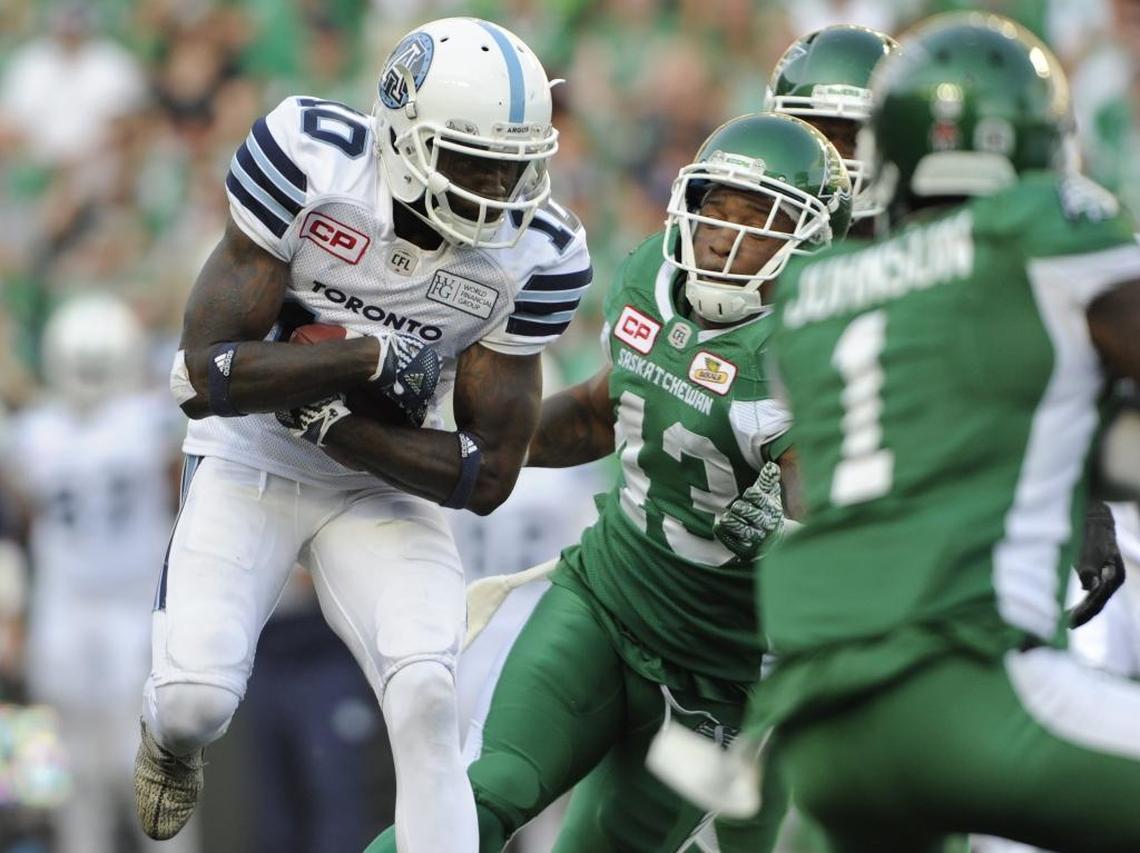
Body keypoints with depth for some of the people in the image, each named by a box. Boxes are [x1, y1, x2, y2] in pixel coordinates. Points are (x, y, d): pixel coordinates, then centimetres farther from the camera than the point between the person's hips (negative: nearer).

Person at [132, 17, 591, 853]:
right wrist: (368, 357, -28)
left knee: (426, 697, -20)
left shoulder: (531, 253, -15)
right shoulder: (312, 161, -22)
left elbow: (488, 475, -11)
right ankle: (172, 738, 23)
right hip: (248, 468, -1)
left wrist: (327, 418, -19)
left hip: (384, 488, 2)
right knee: (197, 701, -15)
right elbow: (208, 371, -22)